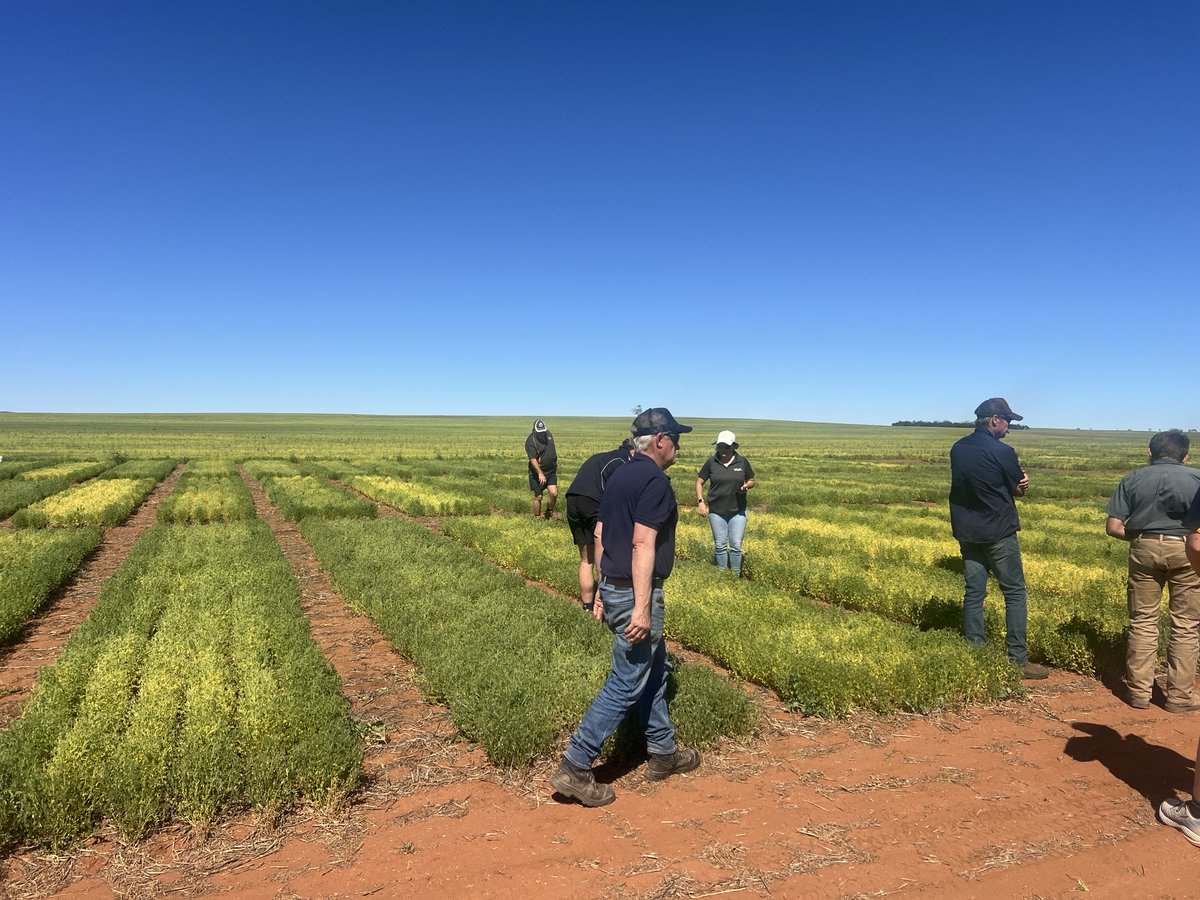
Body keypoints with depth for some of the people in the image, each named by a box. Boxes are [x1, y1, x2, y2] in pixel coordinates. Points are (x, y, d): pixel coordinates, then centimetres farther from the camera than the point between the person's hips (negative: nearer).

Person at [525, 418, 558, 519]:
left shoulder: (548, 434, 3)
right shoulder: (531, 441, -18)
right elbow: (533, 459, -24)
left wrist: (555, 463, 26)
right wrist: (540, 474, -31)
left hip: (551, 472, 5)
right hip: (538, 474, -5)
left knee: (554, 493, -8)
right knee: (538, 497, 3)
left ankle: (549, 513, 13)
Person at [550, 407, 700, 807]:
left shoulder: (619, 476, 11)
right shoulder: (655, 481, -16)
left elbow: (600, 535, 14)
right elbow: (643, 544, -24)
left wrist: (602, 592, 20)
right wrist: (642, 608, -25)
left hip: (613, 587, 10)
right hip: (636, 594, -10)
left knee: (655, 668, 21)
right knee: (626, 683, 0)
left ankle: (663, 752, 34)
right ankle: (574, 767, 5)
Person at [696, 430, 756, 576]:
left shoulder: (742, 461, -4)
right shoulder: (711, 462, -5)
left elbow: (751, 481, 9)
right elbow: (699, 482, 2)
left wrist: (746, 486, -15)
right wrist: (700, 501, -10)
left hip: (738, 511, 0)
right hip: (716, 511, 0)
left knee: (736, 546, 3)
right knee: (720, 546, 9)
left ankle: (736, 576, 16)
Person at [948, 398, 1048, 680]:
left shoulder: (957, 448, 4)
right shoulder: (1001, 452, -16)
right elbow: (1020, 490, -5)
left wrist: (1017, 481, 1)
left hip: (967, 532, 6)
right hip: (998, 533, -6)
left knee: (974, 592, 9)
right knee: (1015, 593, 5)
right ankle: (1018, 659, 8)